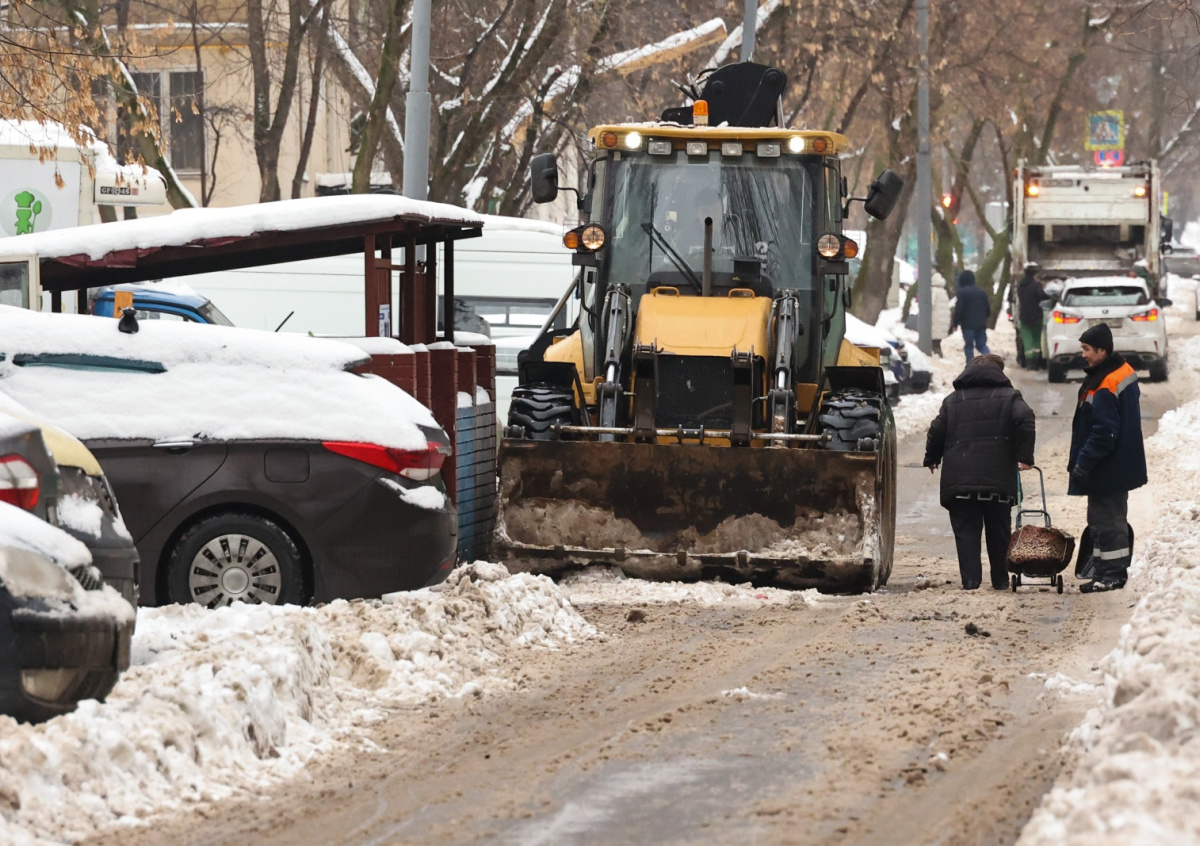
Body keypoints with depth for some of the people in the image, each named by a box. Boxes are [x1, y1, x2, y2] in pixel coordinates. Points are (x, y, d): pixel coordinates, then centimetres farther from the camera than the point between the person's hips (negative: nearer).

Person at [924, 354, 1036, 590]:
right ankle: (1000, 579, 16)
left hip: (959, 481, 1)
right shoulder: (1009, 397, 7)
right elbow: (1025, 420, -11)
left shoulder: (953, 400, 13)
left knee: (966, 531, 1)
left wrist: (932, 459, 26)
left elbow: (937, 431, 10)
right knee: (999, 532, 11)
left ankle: (970, 579, -9)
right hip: (998, 480, 0)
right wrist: (1024, 456, -7)